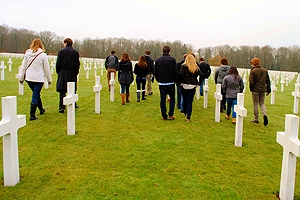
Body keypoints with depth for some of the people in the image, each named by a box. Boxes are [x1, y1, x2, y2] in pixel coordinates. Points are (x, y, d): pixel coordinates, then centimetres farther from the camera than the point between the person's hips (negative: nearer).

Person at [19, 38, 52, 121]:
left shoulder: (27, 54, 4)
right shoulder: (43, 55, -6)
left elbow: (23, 66, 9)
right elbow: (47, 68, -1)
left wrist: (21, 78, 18)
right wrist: (49, 79, 8)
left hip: (28, 78, 4)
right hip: (38, 78, -4)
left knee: (36, 94, 20)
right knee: (35, 96, -1)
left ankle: (41, 110, 38)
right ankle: (32, 115, -1)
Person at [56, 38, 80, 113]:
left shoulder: (61, 51, -2)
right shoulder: (75, 52, 1)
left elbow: (58, 63, -1)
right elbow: (77, 64, 1)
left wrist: (58, 72, 9)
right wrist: (76, 73, 9)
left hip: (63, 73, -1)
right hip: (72, 73, 1)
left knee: (62, 90, -1)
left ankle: (62, 107, -7)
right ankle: (73, 104, 24)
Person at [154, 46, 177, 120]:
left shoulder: (158, 60, 2)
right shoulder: (172, 59, -8)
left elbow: (155, 72, 6)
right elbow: (175, 72, -8)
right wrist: (175, 80, 6)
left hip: (161, 83, 3)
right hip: (170, 83, -2)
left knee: (162, 99, 8)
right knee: (172, 99, 11)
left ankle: (164, 116, 10)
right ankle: (171, 115, 4)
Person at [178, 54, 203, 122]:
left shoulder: (184, 66, -3)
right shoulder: (196, 68, 5)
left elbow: (180, 74, -17)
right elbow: (201, 75, -1)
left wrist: (180, 82, -5)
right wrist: (198, 83, 8)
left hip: (185, 86, -1)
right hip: (193, 87, 1)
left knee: (184, 100, 19)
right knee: (190, 102, 3)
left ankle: (185, 113, 31)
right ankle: (188, 118, 1)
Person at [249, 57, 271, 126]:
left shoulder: (253, 71, -10)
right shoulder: (265, 70, 7)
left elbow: (251, 82, -13)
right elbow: (268, 81, 10)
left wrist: (251, 88, 4)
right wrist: (268, 90, 15)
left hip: (256, 90, -5)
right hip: (263, 90, 5)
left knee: (255, 104, 7)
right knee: (262, 103, 15)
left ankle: (256, 119, 12)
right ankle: (265, 114, -9)